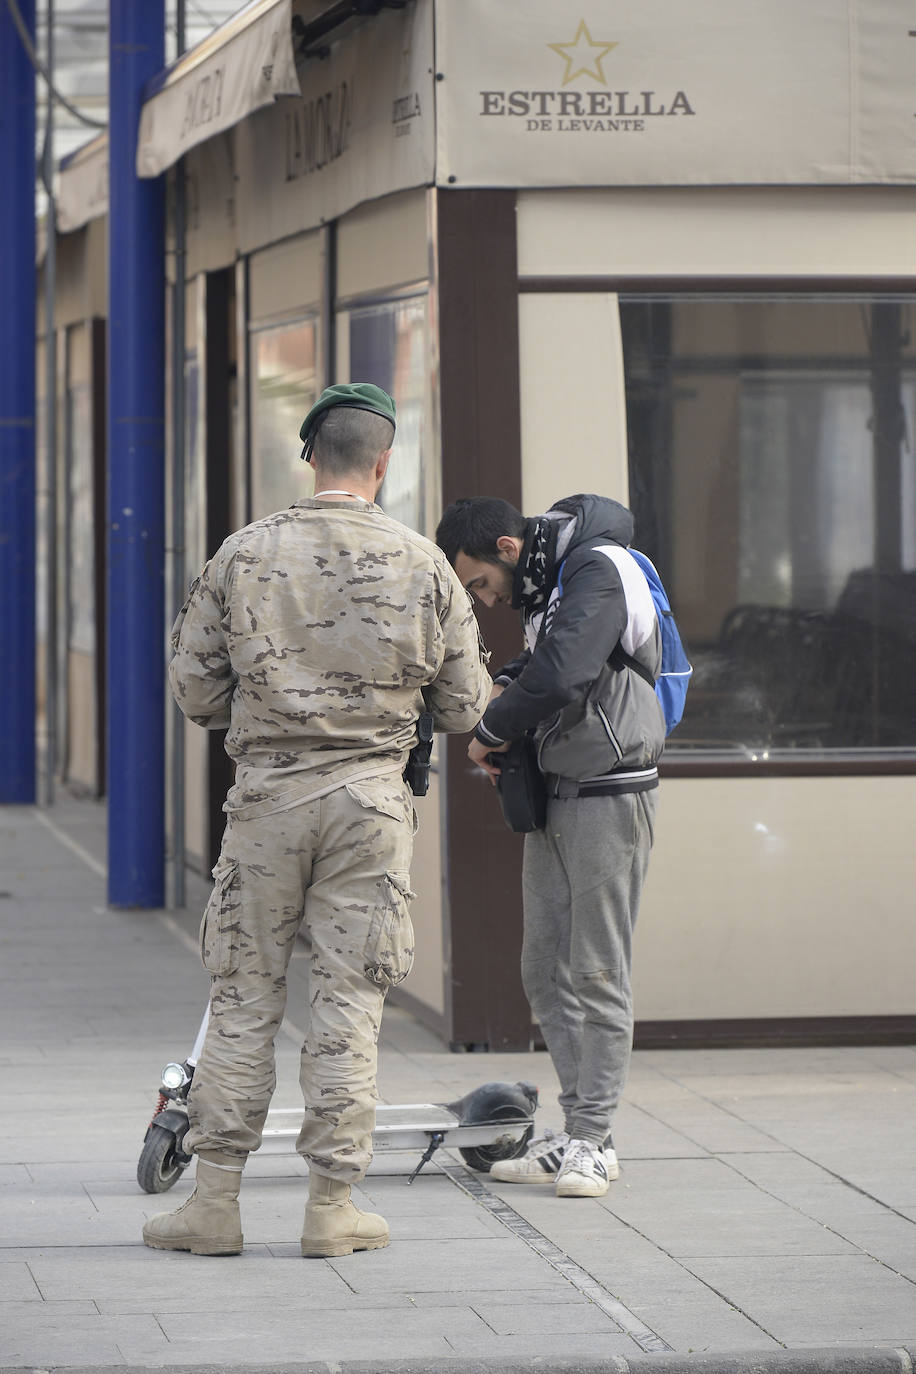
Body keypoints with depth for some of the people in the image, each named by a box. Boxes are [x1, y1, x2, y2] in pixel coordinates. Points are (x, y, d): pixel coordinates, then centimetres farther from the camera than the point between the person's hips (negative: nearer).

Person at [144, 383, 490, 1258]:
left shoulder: (244, 555, -1)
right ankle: (332, 1204, 7)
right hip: (371, 800, 0)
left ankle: (215, 1200, 7)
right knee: (348, 1000, 5)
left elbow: (194, 690, 4)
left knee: (243, 996, 7)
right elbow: (465, 708, 5)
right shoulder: (422, 566, -1)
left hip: (266, 792, 0)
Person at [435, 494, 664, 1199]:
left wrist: (493, 731, -11)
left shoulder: (598, 571, -15)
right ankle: (575, 1132, 13)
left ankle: (593, 1141, -1)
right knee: (545, 973, 8)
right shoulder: (547, 583, 14)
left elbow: (560, 673, -27)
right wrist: (505, 686, 7)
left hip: (609, 796, -10)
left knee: (597, 974, -6)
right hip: (555, 797, 10)